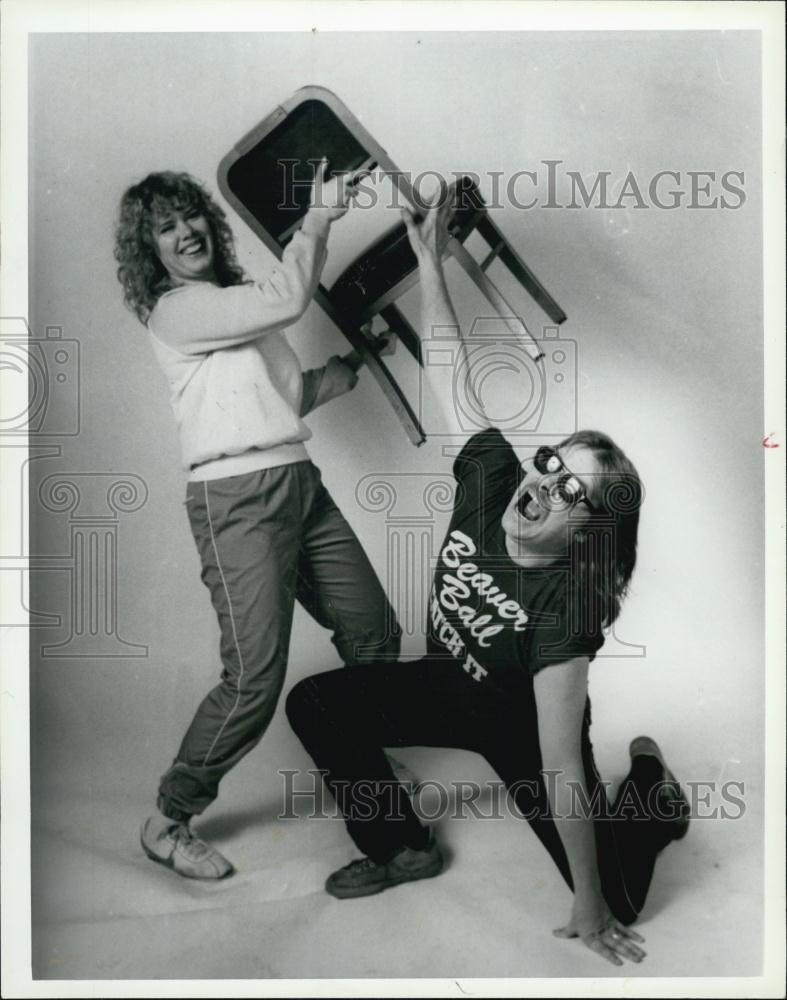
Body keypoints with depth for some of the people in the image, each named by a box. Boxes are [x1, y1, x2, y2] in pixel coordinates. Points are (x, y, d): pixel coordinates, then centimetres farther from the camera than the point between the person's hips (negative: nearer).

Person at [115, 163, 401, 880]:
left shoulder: (237, 301, 21)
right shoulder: (175, 310, -5)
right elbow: (288, 300, -15)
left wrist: (356, 361, 14)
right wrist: (319, 218, -4)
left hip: (301, 485, 8)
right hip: (237, 497, -8)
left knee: (375, 635, 9)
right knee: (254, 676, -14)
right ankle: (168, 821, 6)